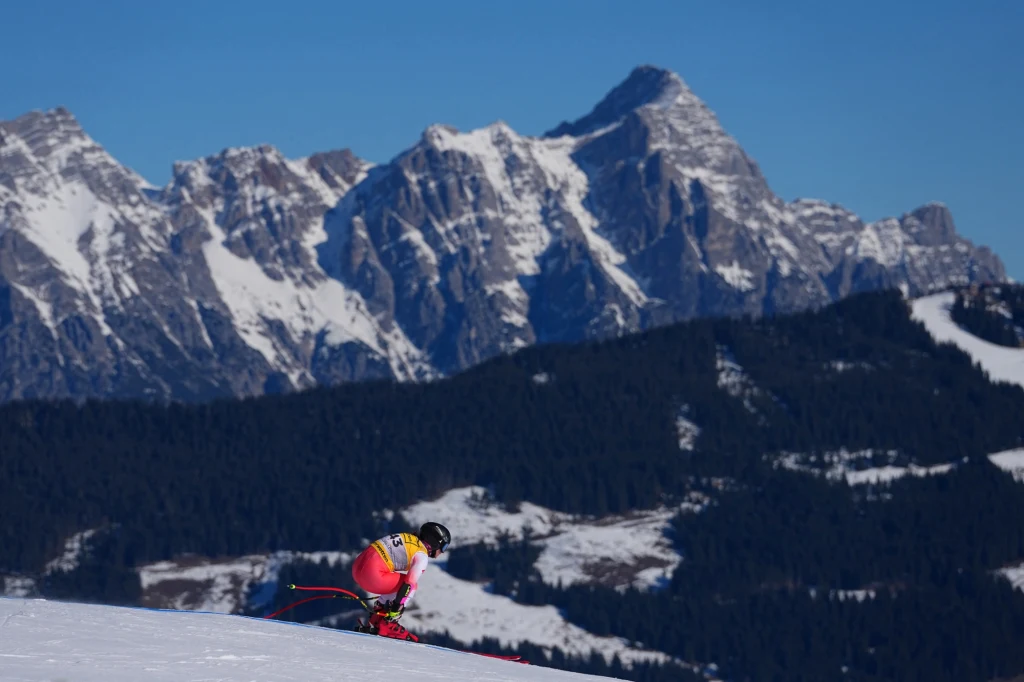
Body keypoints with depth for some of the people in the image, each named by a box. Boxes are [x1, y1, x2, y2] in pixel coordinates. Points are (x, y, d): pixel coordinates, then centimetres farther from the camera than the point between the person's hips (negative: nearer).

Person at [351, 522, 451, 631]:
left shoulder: (410, 538, 21)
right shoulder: (422, 556, -4)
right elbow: (409, 583, -13)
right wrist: (396, 609, -8)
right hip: (372, 575, -9)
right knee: (412, 585, 5)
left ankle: (375, 621, 24)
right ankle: (387, 625, 3)